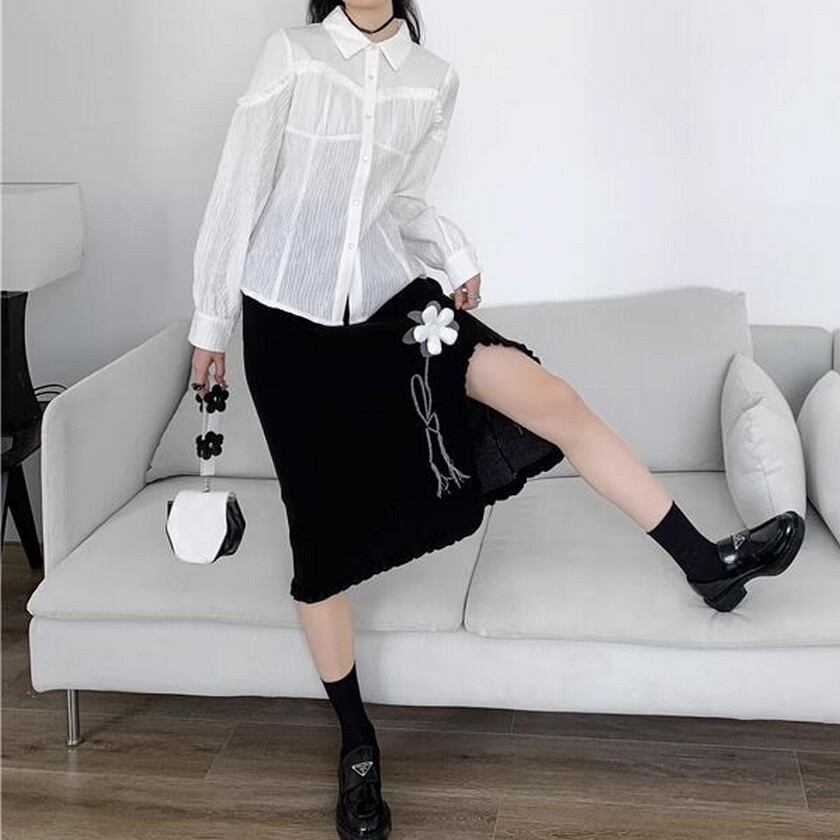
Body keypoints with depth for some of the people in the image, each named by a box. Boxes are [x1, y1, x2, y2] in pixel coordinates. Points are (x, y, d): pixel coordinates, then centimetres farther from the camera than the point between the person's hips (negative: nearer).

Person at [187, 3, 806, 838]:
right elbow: (239, 191, -3)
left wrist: (455, 252, -6)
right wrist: (210, 322, 0)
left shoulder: (433, 78, 6)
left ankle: (706, 562, -3)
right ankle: (357, 745, 15)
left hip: (388, 296, 3)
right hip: (290, 317, -3)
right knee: (321, 528, 0)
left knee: (550, 397, -15)